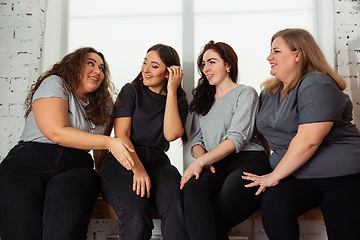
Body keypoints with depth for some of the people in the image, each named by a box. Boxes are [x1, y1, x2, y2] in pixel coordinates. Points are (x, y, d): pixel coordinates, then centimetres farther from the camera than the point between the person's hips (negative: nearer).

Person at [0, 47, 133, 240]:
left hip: (75, 167, 3)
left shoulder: (103, 105, 21)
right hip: (29, 160, -2)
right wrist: (108, 142, -11)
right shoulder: (55, 84, 5)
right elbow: (56, 132, -9)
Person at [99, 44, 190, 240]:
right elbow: (121, 134, -1)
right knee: (136, 215, -32)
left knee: (177, 210, -32)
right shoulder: (131, 91, 11)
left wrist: (171, 91, -2)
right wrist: (138, 169, -17)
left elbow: (171, 134, -5)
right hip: (124, 162, -1)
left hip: (158, 163, 2)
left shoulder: (179, 101, 15)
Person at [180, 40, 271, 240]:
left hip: (247, 161, -4)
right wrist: (202, 161, -5)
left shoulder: (246, 93, 6)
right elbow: (196, 139, 18)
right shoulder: (203, 99, 26)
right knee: (193, 187, -33)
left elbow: (237, 137, -8)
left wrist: (201, 161, -18)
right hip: (216, 165, 4)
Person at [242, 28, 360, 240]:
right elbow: (266, 130, 19)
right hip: (296, 175, 5)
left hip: (341, 175, -4)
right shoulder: (269, 92, 14)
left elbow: (308, 140, -21)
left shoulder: (316, 85, -12)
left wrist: (274, 176, -14)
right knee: (272, 207, -24)